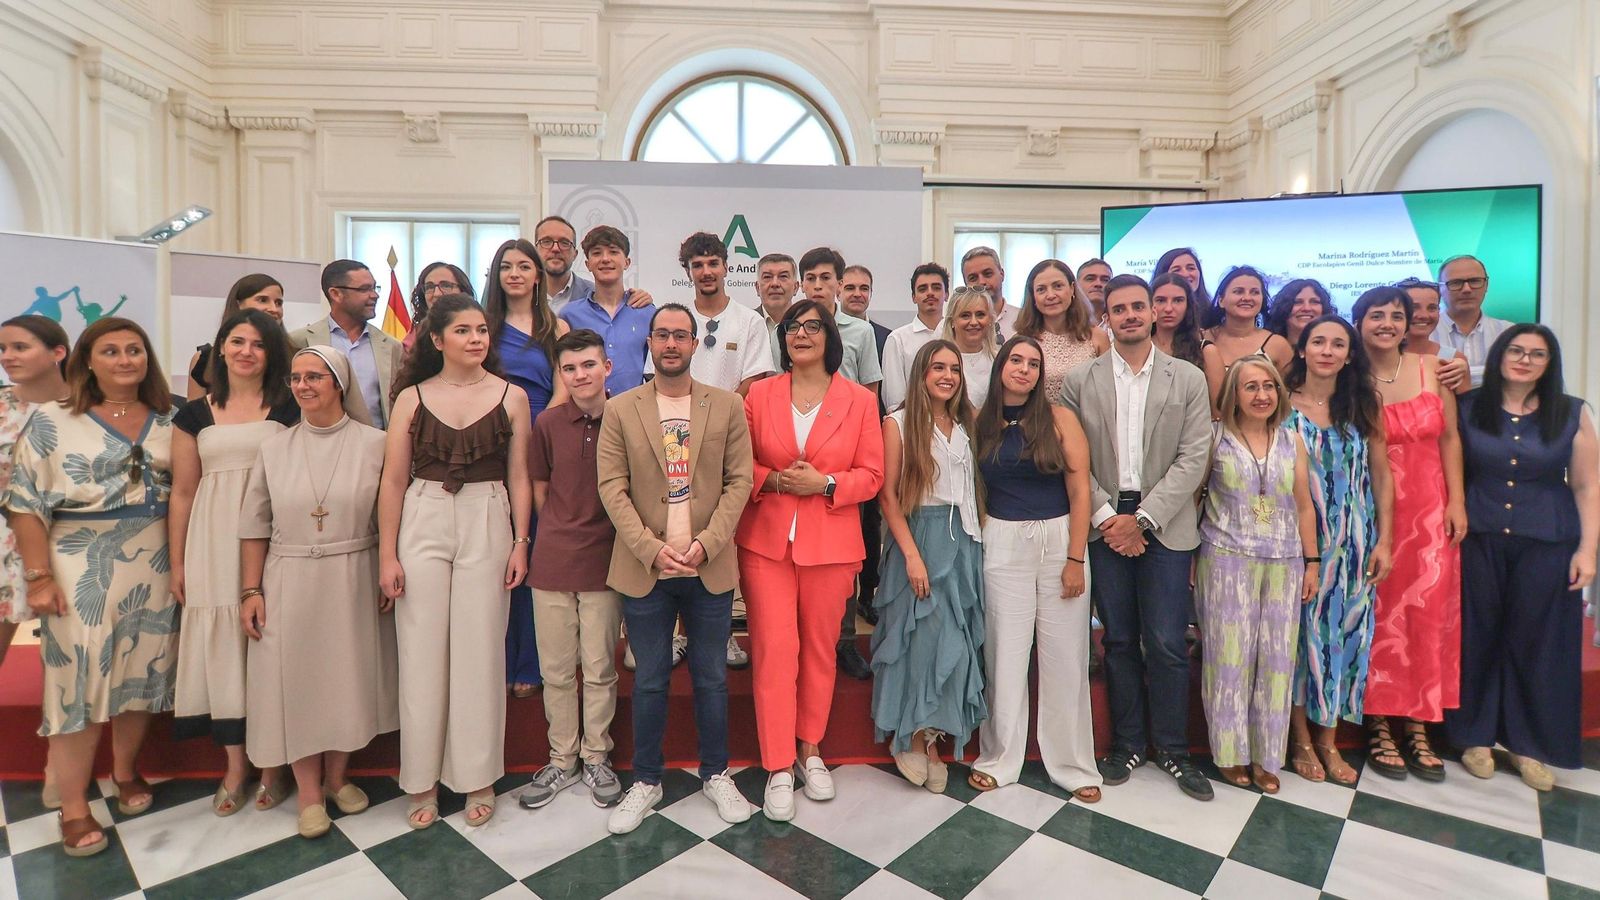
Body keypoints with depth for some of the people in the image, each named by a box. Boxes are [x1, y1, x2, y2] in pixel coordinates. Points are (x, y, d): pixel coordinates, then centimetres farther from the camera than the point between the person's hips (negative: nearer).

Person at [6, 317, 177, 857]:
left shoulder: (169, 422, 6)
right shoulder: (52, 421, -2)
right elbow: (26, 503, -3)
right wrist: (39, 576, -9)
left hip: (155, 568, 3)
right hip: (82, 570, -2)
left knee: (142, 671, 11)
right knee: (78, 679, 1)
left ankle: (125, 771, 31)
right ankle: (73, 808, 14)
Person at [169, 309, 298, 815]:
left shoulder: (289, 408, 2)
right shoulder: (194, 415, 9)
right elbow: (182, 493, 10)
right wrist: (177, 564, 7)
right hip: (215, 546, 3)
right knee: (222, 645, 7)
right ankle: (235, 765, 21)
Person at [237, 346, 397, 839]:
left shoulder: (373, 443, -3)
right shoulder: (274, 448, 2)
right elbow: (255, 527, 5)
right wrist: (251, 591, 1)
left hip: (353, 581, -1)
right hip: (290, 583, 1)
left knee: (348, 675, 10)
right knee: (295, 680, 5)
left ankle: (337, 776, 31)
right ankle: (309, 793, 22)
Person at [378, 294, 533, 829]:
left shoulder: (512, 396, 3)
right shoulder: (412, 397, 4)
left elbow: (519, 477, 4)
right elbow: (393, 481, 3)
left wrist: (520, 543, -2)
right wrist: (387, 554, 0)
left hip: (487, 526, 0)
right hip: (423, 524, 1)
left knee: (480, 651, 5)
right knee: (422, 651, 6)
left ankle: (478, 776, 21)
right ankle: (422, 780, 22)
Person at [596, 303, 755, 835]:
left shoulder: (727, 406, 2)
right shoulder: (620, 410, 2)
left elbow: (739, 481, -1)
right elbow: (611, 487, -3)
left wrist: (706, 544, -12)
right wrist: (652, 550, -14)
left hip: (710, 568, 1)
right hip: (644, 569, 0)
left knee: (711, 677, 13)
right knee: (650, 680, 12)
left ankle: (715, 774, 32)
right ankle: (646, 781, 30)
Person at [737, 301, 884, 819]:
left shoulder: (860, 400, 2)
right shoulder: (760, 395, 5)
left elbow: (872, 475, 1)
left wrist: (824, 483, -14)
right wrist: (773, 479, -12)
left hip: (830, 543, 0)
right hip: (766, 541, 0)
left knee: (820, 649, 10)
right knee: (774, 650, -2)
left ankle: (810, 750, 30)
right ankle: (779, 768, 11)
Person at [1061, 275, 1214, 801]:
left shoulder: (1188, 380, 4)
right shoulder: (1080, 382, 4)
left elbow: (1193, 459, -3)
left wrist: (1143, 518, -11)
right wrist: (1105, 516, -9)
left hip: (1164, 526, 0)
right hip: (1104, 525, 1)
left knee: (1167, 643, 1)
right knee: (1119, 640, 9)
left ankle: (1173, 749, 19)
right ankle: (1127, 744, 23)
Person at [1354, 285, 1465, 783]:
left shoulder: (1431, 369, 5)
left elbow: (1449, 438, 6)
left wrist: (1456, 501, 0)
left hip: (1428, 510, 3)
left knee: (1428, 611, 4)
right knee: (1379, 614, 0)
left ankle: (1417, 727, 17)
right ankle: (1379, 726, 12)